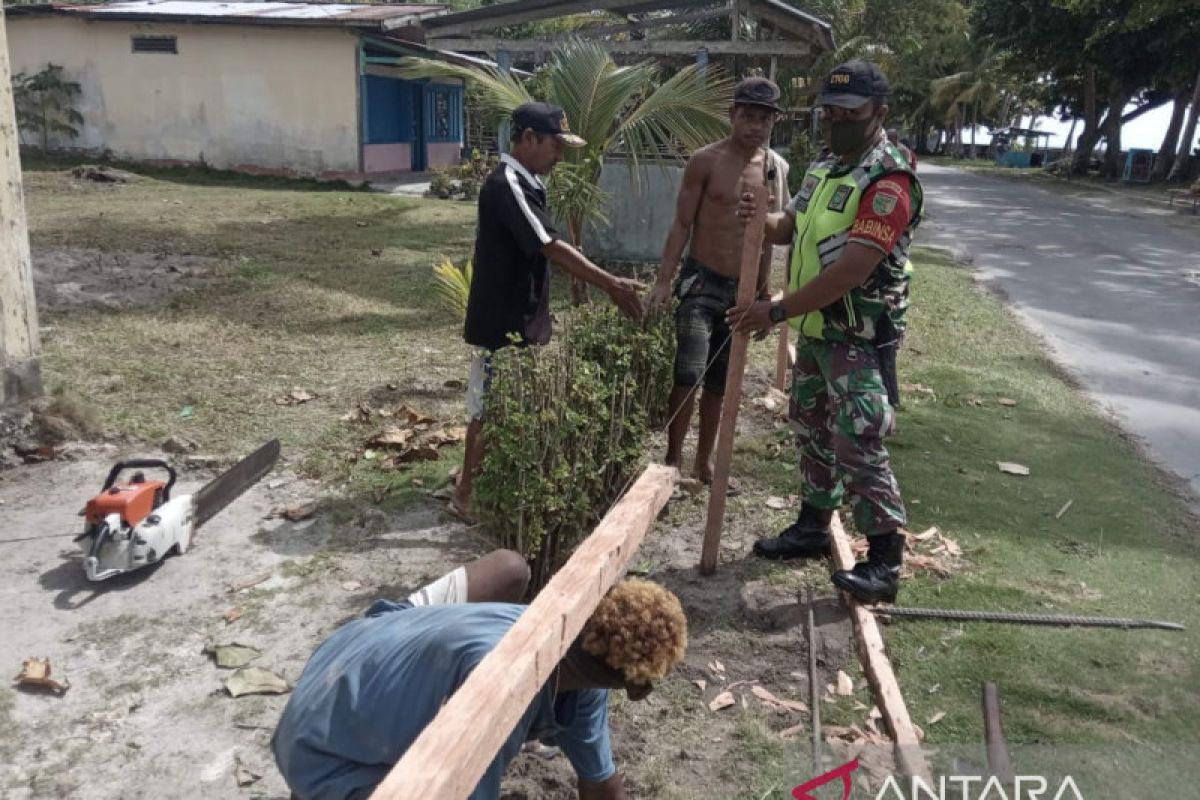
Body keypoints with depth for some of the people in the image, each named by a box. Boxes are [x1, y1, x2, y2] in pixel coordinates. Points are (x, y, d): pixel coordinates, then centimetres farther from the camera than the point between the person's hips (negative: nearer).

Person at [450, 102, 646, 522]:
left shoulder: (527, 182, 10)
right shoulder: (507, 184, -21)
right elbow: (552, 247, -26)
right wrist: (611, 284, -27)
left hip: (522, 317, 10)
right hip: (502, 321, -10)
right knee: (490, 409, 1)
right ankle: (466, 495, 14)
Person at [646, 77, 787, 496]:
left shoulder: (776, 167, 7)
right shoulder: (706, 161, -8)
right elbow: (682, 224, -7)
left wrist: (763, 290, 14)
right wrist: (664, 280, -14)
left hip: (741, 288, 5)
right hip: (702, 283, -5)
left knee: (720, 381, 11)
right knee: (689, 375, -15)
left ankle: (704, 463, 24)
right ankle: (673, 460, 2)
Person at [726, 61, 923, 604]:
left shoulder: (888, 182, -19)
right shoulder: (823, 169, 11)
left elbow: (849, 272, -27)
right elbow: (792, 228, 20)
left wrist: (776, 312, -27)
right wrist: (762, 221, -5)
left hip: (859, 338, -9)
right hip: (815, 329, 9)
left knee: (858, 445, -12)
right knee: (812, 431, 18)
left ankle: (885, 559, -1)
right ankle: (813, 526, 33)